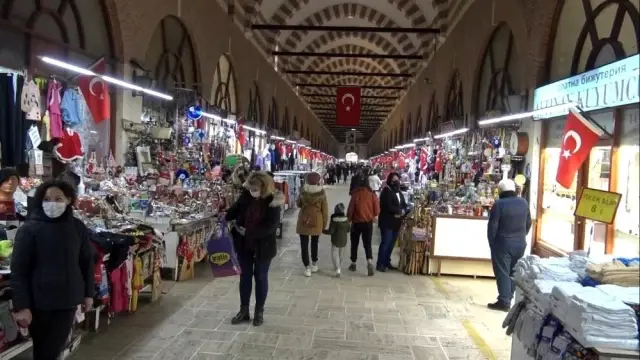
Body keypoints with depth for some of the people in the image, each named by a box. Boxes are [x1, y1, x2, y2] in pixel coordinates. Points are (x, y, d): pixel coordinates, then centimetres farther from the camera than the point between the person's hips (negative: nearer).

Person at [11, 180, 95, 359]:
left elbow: (87, 262, 8)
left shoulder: (78, 227, 0)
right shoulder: (29, 229, -10)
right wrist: (21, 305, -13)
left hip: (68, 300, 2)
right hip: (39, 302, -2)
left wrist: (88, 293, 9)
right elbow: (18, 270, -9)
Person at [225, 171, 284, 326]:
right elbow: (235, 209, 8)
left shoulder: (272, 201, -18)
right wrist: (223, 218, -11)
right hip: (244, 244, 4)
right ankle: (244, 310, 27)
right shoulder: (246, 194, -6)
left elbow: (272, 226, -22)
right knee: (245, 276, 14)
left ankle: (259, 311, 26)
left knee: (261, 277, 11)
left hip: (263, 246, -4)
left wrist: (249, 232, -24)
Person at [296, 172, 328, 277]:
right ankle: (314, 264, 29)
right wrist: (325, 223, 4)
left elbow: (298, 204, 7)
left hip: (304, 221, -1)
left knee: (304, 244, 5)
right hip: (317, 222, 1)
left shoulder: (303, 192, -10)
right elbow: (325, 210, -6)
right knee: (314, 243, 20)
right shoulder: (321, 193, -12)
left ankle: (307, 267, 1)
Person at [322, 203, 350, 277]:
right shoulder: (346, 219, -5)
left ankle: (338, 269, -18)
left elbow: (330, 231, -18)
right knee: (340, 255, 20)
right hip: (343, 241, 5)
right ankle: (337, 267, 36)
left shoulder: (333, 220, -20)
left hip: (335, 241, -5)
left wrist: (323, 231, -4)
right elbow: (348, 229, 6)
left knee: (334, 255, -2)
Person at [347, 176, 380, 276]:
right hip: (368, 223, 2)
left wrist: (349, 220, 6)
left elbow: (350, 210, -10)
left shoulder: (355, 195, -12)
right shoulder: (372, 195, -5)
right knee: (367, 244, 8)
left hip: (356, 223, -1)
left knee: (354, 244, 15)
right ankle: (370, 262, -15)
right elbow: (377, 211, -3)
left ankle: (353, 264, 23)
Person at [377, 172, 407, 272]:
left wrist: (402, 212, -9)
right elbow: (388, 207, -21)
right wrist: (400, 211, -10)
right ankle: (380, 264, 0)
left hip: (396, 222, 8)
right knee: (385, 242, -7)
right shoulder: (386, 191, -10)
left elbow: (404, 205, 13)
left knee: (392, 243, 12)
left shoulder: (399, 192, 16)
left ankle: (387, 262, 22)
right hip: (387, 222, -8)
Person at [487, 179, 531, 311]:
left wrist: (491, 242, -1)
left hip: (502, 244, -6)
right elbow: (528, 224, 11)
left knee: (502, 273, 0)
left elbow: (492, 226, -13)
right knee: (514, 272, 15)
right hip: (520, 244, 6)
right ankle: (508, 298, 21)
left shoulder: (499, 204, -14)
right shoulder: (524, 203, 4)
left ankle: (504, 302, -1)